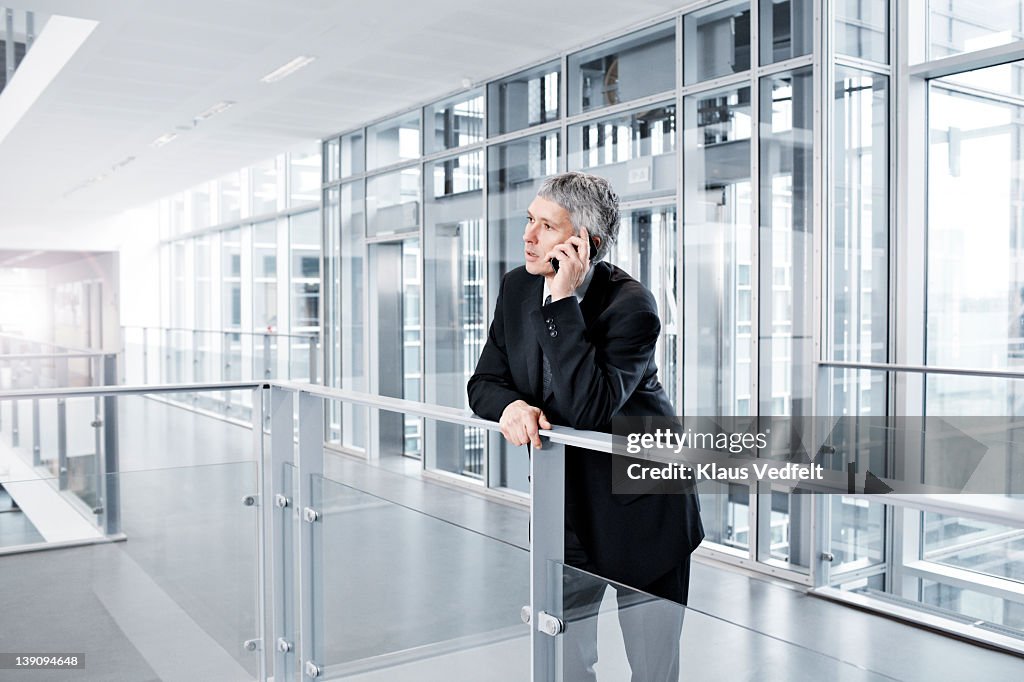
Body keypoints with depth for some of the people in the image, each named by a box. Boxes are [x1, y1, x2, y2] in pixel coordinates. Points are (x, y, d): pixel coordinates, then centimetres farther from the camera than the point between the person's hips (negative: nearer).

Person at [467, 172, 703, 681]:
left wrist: (564, 302, -31)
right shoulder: (519, 287, -2)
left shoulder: (631, 305, -21)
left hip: (639, 509, -5)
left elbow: (588, 410, -33)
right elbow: (484, 381, 2)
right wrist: (510, 405, -21)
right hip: (562, 503, 5)